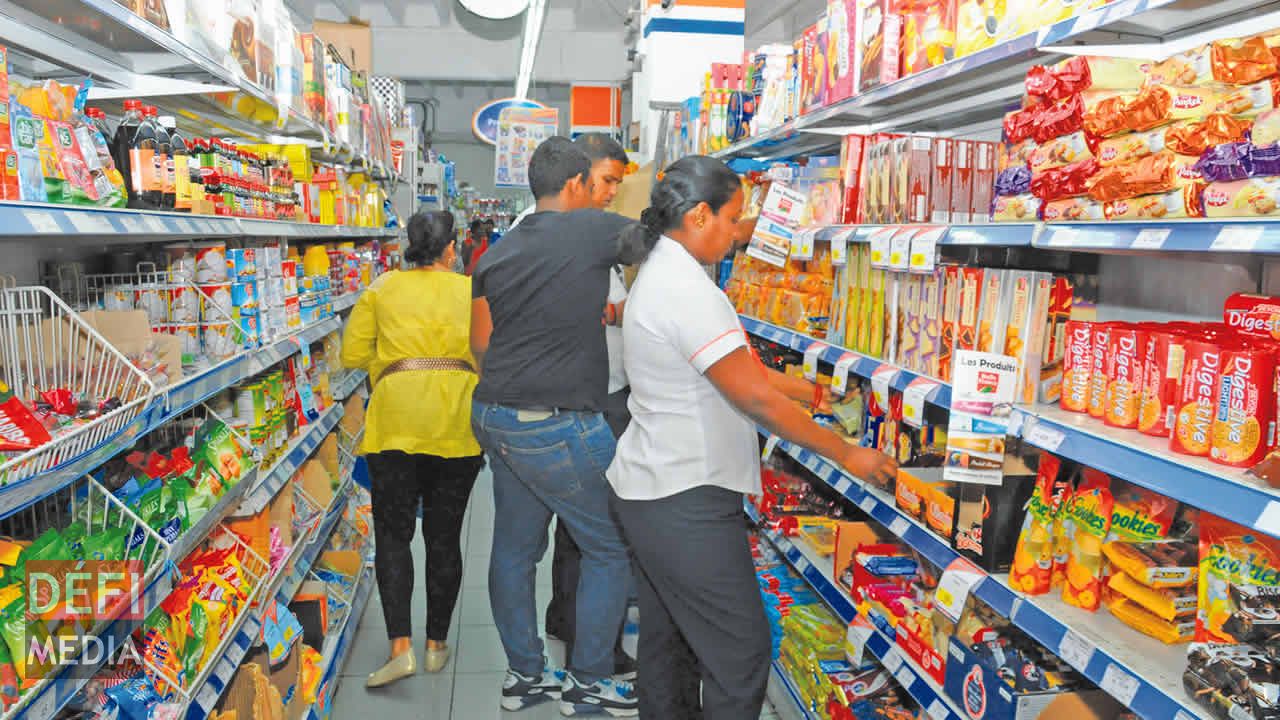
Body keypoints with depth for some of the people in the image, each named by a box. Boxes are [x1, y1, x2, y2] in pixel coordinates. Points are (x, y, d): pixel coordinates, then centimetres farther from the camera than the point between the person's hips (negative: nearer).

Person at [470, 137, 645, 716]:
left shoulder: (498, 251, 11)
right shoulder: (591, 229, -11)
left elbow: (481, 341, 16)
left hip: (497, 416, 8)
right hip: (557, 424, -8)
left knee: (514, 548, 16)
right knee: (613, 548, 7)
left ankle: (524, 674, 29)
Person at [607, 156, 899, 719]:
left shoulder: (661, 274, 12)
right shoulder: (687, 289, -21)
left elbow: (742, 367, 15)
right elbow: (758, 398, -21)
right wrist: (847, 455, -12)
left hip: (653, 490, 11)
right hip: (685, 502, -11)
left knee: (668, 640, 20)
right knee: (741, 650, -1)